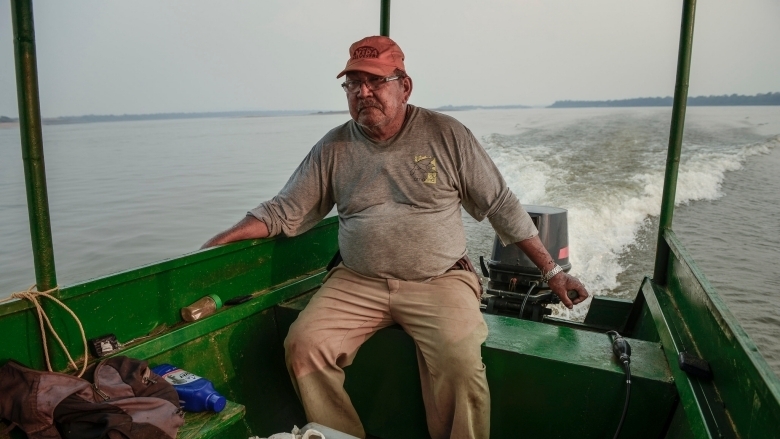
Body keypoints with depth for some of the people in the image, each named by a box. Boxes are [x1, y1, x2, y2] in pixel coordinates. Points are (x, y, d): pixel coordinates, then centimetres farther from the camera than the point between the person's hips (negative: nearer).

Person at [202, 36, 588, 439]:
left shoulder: (447, 135, -1)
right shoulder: (333, 147, 5)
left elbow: (502, 206, 3)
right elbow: (285, 211, 7)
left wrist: (550, 270, 2)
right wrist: (217, 241, -7)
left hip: (438, 281, -2)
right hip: (356, 283, 3)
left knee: (459, 361, -27)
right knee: (302, 347, -16)